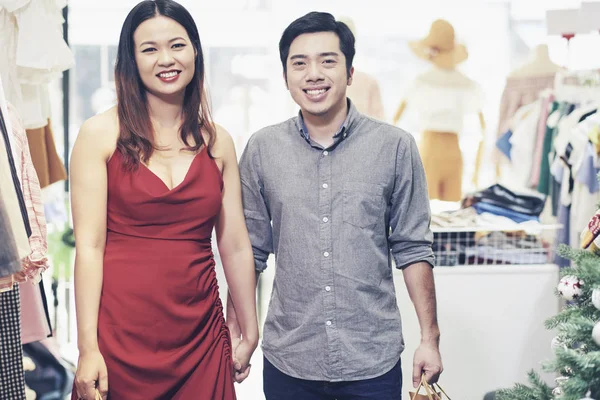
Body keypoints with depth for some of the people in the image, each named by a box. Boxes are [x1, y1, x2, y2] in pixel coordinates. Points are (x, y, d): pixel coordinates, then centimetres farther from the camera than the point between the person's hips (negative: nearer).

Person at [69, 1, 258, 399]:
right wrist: (87, 348, -11)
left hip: (201, 336, 3)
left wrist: (251, 335, 10)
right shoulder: (101, 134, -3)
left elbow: (235, 246, 7)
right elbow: (89, 244, -7)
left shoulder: (218, 142, 6)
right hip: (121, 332, -2)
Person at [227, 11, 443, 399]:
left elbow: (413, 248, 1)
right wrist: (235, 335, 4)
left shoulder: (396, 147, -4)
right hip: (287, 362, 1)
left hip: (374, 363, -1)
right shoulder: (261, 150, 0)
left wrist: (430, 337, -1)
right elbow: (250, 251, 5)